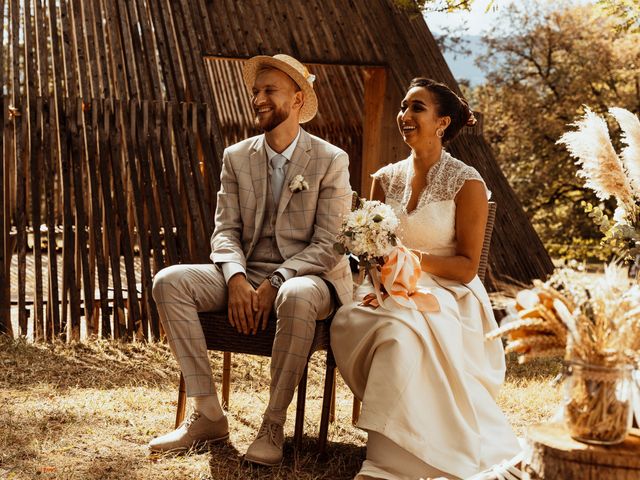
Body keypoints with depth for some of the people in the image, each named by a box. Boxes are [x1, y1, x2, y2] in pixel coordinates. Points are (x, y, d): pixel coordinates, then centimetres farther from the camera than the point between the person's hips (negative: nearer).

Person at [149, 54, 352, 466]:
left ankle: (273, 426, -24)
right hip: (246, 275, 5)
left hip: (306, 277, -4)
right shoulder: (237, 158, 9)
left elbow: (328, 245, -10)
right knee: (169, 282, -19)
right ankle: (209, 415, -15)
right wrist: (236, 278, -17)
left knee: (297, 297, -41)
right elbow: (225, 231, 4)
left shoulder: (331, 161, -4)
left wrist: (274, 284, -22)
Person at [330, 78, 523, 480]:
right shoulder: (386, 179, 11)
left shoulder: (467, 183, -4)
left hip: (447, 296, -4)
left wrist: (415, 259, -21)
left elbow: (467, 266, -5)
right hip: (392, 293, 4)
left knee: (402, 328, -38)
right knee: (349, 321, -31)